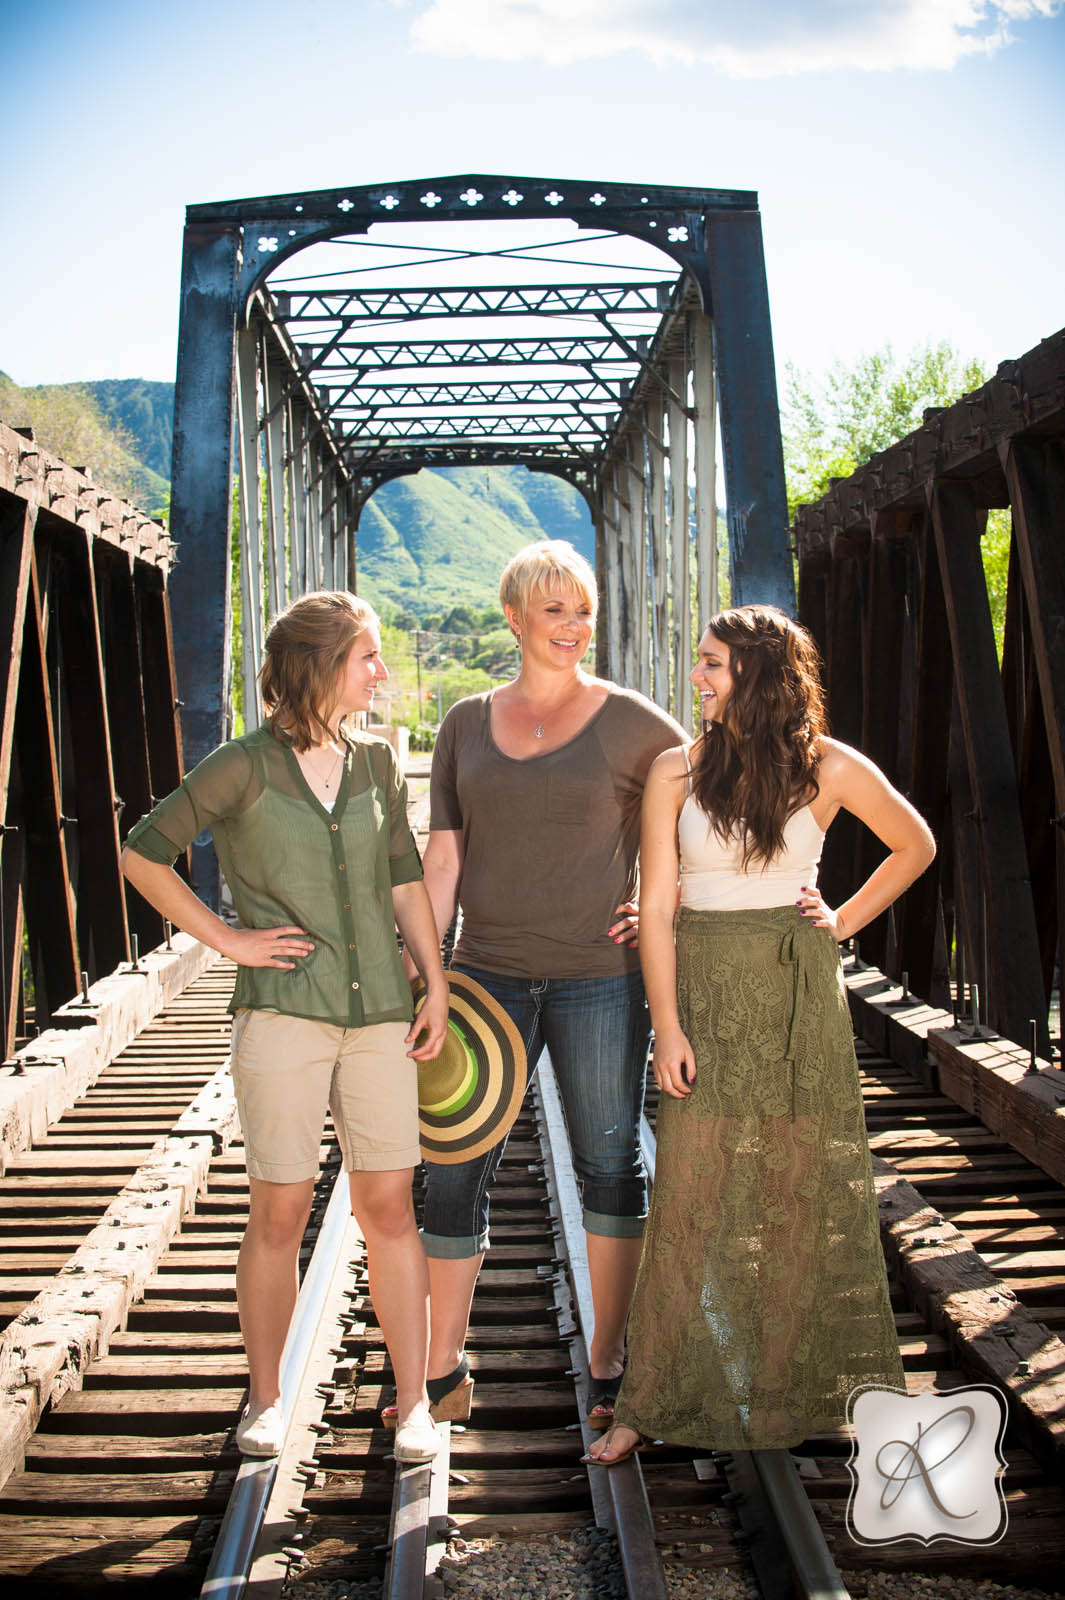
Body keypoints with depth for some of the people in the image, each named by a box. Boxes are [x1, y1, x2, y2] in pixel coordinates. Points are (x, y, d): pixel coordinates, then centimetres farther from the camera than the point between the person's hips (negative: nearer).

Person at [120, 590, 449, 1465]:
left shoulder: (376, 762, 10)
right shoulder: (244, 767, -4)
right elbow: (143, 853, -1)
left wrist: (437, 985, 9)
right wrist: (227, 940, -4)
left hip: (380, 1010, 3)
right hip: (283, 1010, -3)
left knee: (389, 1205, 4)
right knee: (279, 1212, 3)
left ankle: (413, 1402, 13)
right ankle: (265, 1399, 20)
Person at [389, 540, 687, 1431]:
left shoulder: (631, 722, -1)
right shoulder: (467, 724, 7)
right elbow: (443, 861, 6)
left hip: (600, 976, -2)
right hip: (490, 973, 2)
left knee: (610, 1164, 9)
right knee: (456, 1171, 2)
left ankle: (609, 1361, 24)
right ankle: (444, 1374, 16)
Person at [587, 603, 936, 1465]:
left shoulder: (830, 768, -2)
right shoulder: (678, 771, -2)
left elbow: (915, 845, 15)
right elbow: (656, 908, -3)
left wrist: (847, 920, 6)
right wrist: (667, 1026, -9)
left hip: (801, 993, 0)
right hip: (707, 989, 0)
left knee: (808, 1188, 7)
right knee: (694, 1192, 0)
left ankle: (807, 1383, 24)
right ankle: (655, 1401, 10)